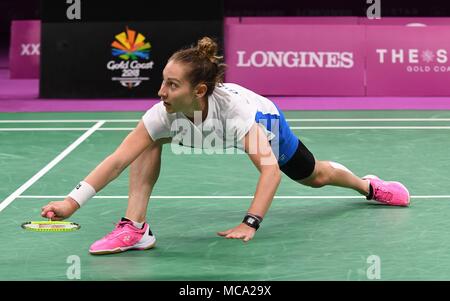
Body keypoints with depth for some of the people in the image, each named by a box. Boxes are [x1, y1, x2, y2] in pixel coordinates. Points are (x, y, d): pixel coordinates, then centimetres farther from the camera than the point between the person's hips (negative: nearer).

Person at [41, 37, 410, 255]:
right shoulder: (165, 114, -38)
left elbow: (270, 167, -52)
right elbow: (118, 159, -40)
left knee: (314, 177, 21)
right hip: (210, 133, 3)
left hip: (265, 122, -2)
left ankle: (367, 186, 55)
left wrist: (251, 223, -62)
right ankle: (134, 229, -18)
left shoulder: (233, 106, -48)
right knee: (148, 143, -23)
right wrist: (73, 201, -50)